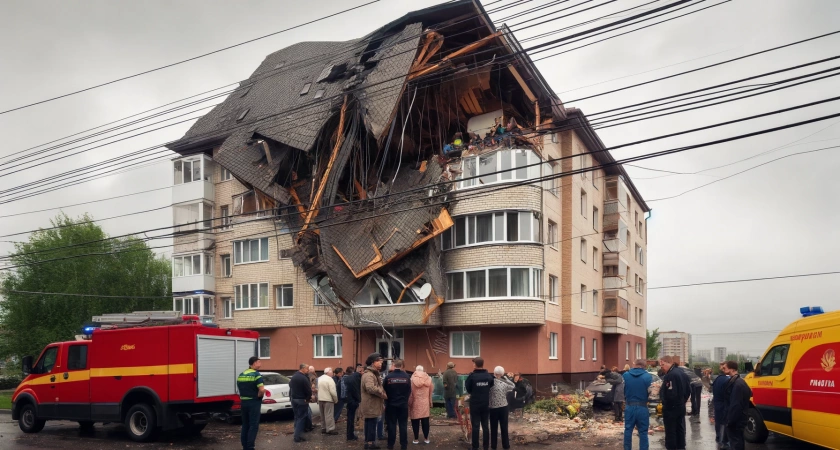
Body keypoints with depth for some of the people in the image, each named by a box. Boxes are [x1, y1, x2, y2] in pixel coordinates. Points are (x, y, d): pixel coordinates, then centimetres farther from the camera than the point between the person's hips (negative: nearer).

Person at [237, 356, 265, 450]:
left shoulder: (241, 375, 9)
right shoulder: (256, 375, -14)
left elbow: (240, 388, 13)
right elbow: (262, 390, -25)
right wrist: (258, 396, -8)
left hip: (243, 402, 7)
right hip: (254, 403, -7)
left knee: (245, 425, 15)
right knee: (253, 426, -2)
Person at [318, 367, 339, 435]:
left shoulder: (319, 379, 9)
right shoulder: (330, 379, -15)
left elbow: (317, 389, 10)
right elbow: (333, 392, -19)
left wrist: (318, 399, 15)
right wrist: (336, 400, -6)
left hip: (320, 399, 8)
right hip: (328, 399, -8)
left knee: (323, 415, 14)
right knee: (329, 415, -5)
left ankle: (323, 428, 19)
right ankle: (330, 429, -6)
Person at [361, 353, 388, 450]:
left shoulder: (374, 373, 18)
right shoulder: (368, 374, -18)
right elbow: (370, 388, -34)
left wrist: (382, 393, 11)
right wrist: (383, 393, -23)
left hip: (372, 405, 11)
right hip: (370, 405, -11)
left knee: (370, 424, 15)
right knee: (371, 424, -7)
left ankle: (368, 442, 21)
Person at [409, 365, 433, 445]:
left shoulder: (412, 379, -9)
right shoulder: (429, 379, 1)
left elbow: (410, 393, -8)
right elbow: (431, 392, 6)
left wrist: (409, 404, 1)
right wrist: (430, 403, 16)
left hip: (415, 404, -3)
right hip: (425, 404, 3)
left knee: (415, 422, 5)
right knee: (425, 421, 9)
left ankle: (416, 439, 10)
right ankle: (426, 438, 15)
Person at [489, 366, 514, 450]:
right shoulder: (504, 384, -7)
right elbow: (513, 386, 10)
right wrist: (505, 377, 6)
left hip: (492, 408, 0)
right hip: (503, 407, 0)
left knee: (493, 428, 10)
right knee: (504, 427, 8)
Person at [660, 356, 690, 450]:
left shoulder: (670, 375, -23)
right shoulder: (682, 372, 9)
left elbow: (670, 394, -28)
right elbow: (688, 390, 16)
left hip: (671, 408, -10)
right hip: (681, 407, 10)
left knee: (670, 432, -2)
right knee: (680, 430, 17)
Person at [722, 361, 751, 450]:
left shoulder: (736, 384, -21)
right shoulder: (740, 381, 11)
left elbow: (735, 405, -25)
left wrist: (730, 420, -22)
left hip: (735, 421, -10)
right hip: (739, 420, 10)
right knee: (738, 441, 17)